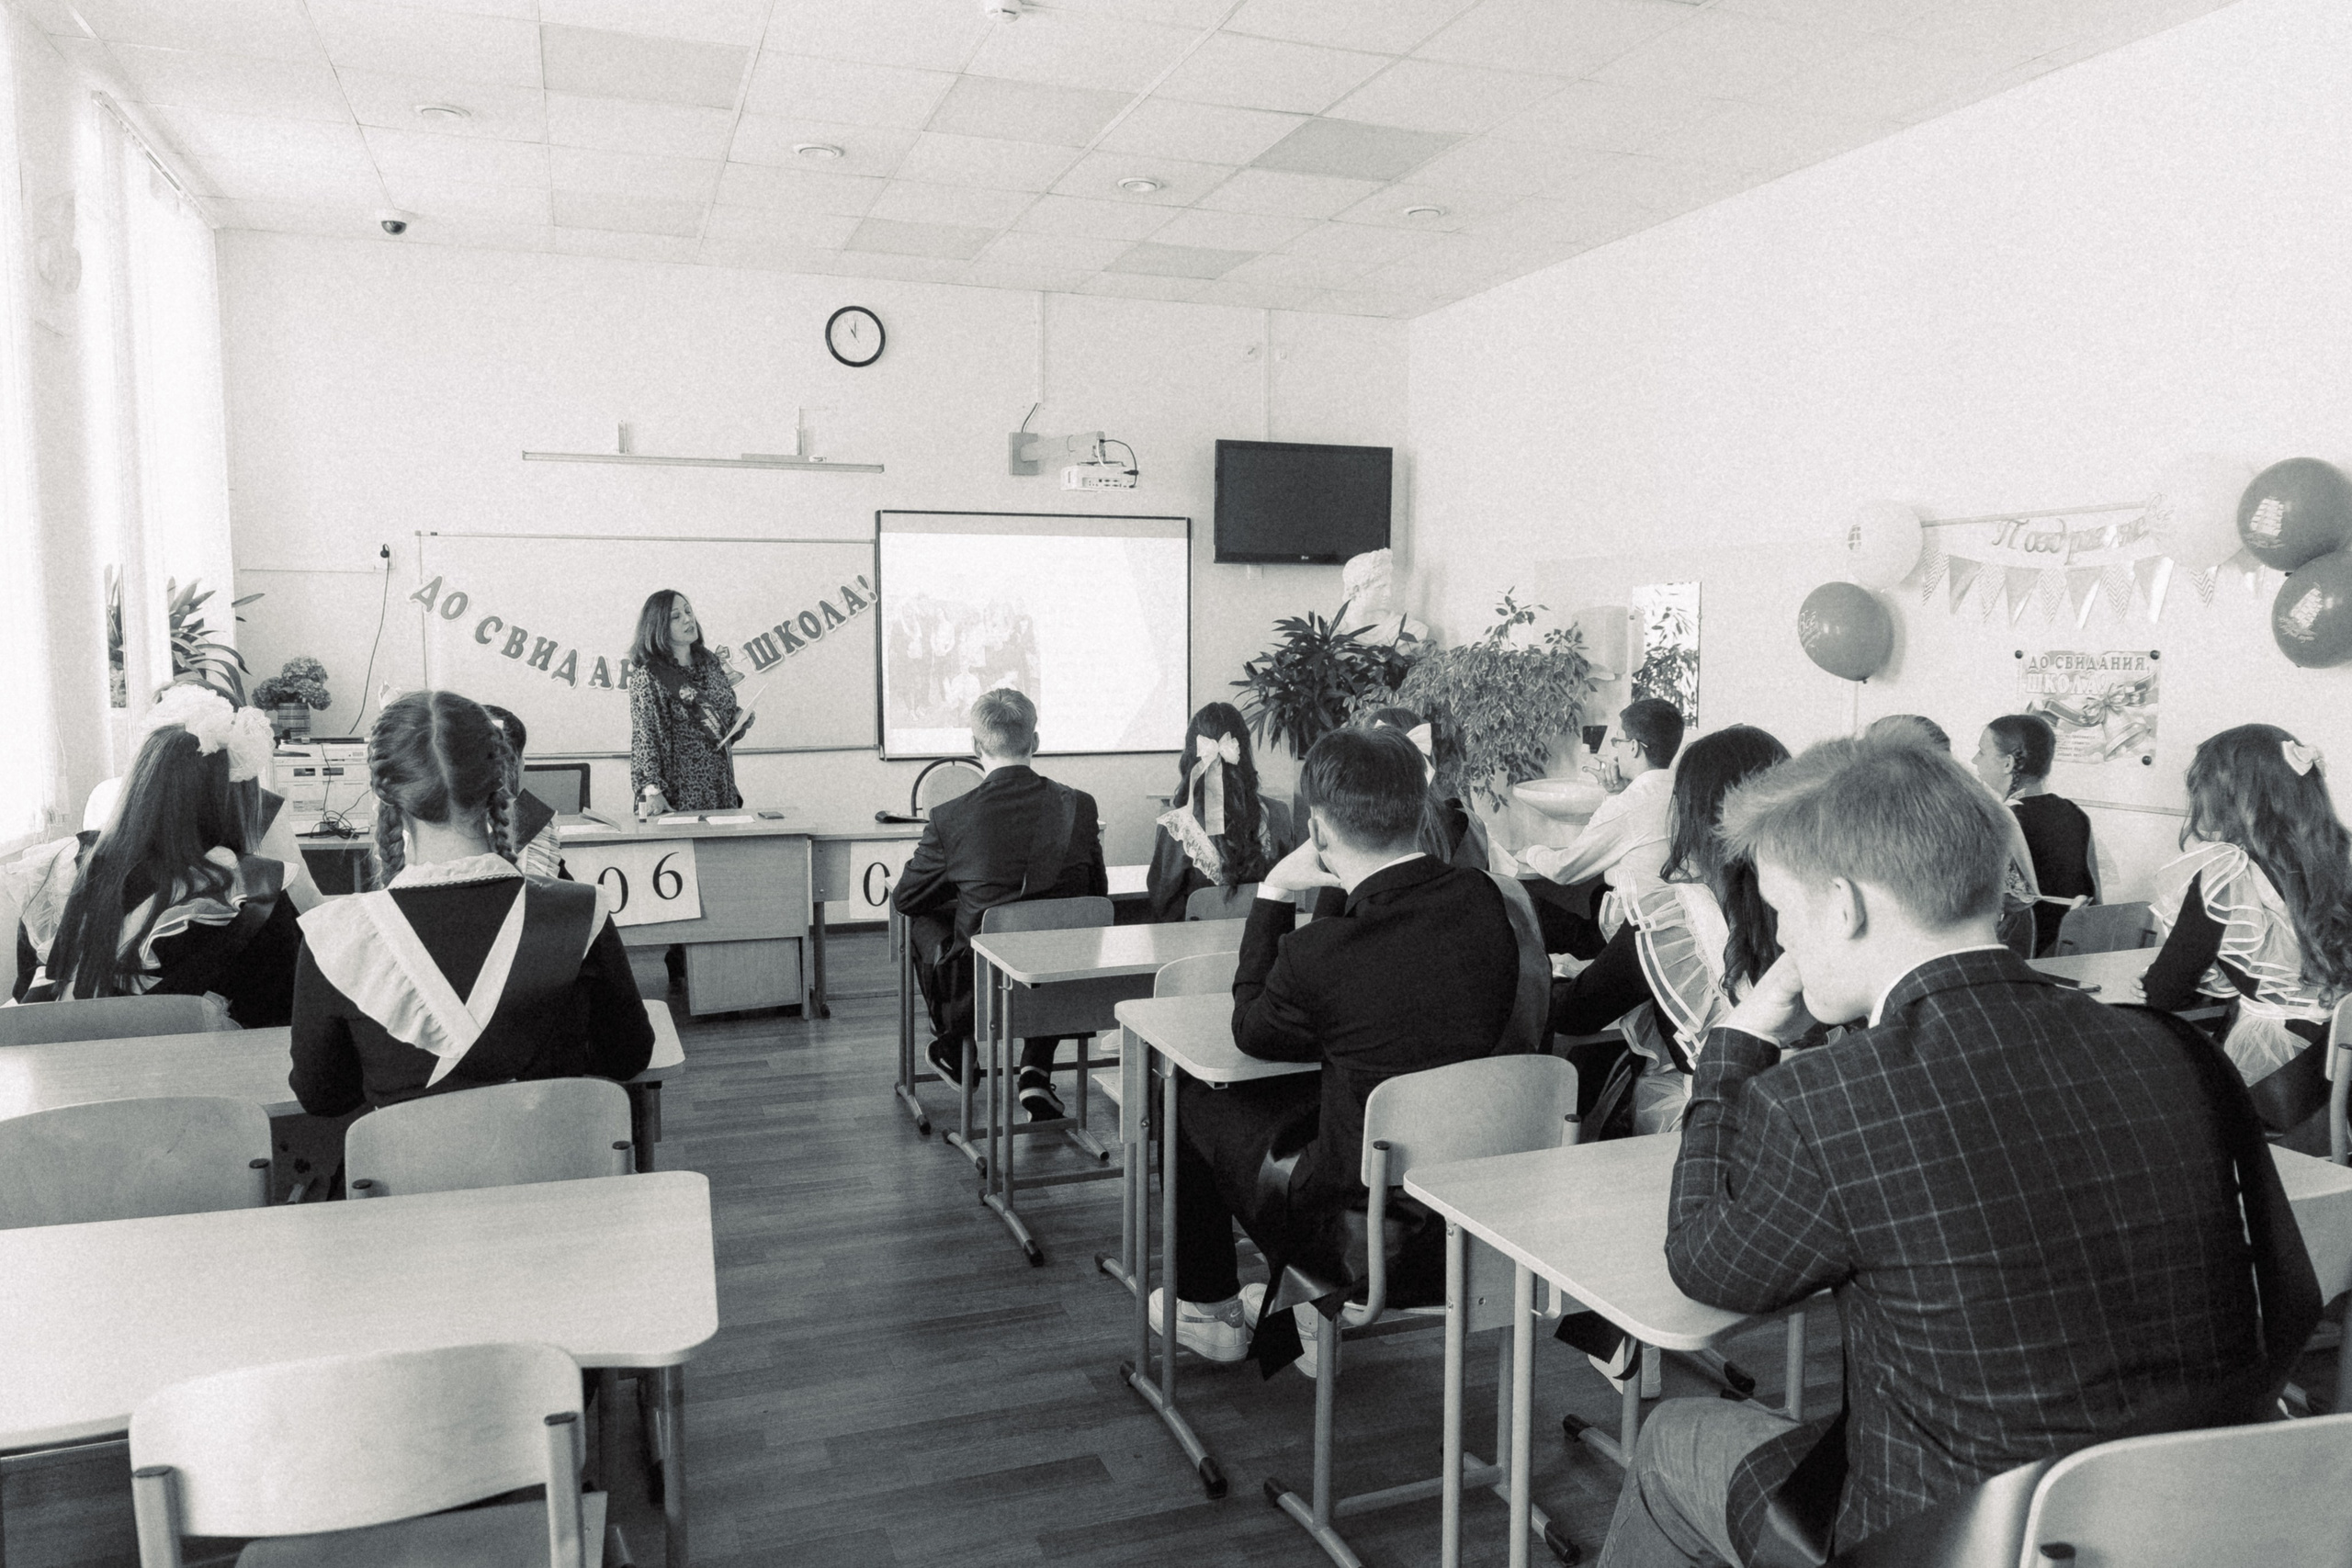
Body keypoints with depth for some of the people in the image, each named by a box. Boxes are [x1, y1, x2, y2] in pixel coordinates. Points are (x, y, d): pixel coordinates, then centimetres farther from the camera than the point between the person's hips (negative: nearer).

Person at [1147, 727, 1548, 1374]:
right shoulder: (1492, 899, -13)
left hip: (1364, 1217, -6)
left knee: (1191, 1097, 16)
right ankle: (1302, 1285, 41)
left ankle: (1206, 1310, 35)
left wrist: (1274, 893, -1)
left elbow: (1251, 1034, -3)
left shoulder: (1318, 955, -28)